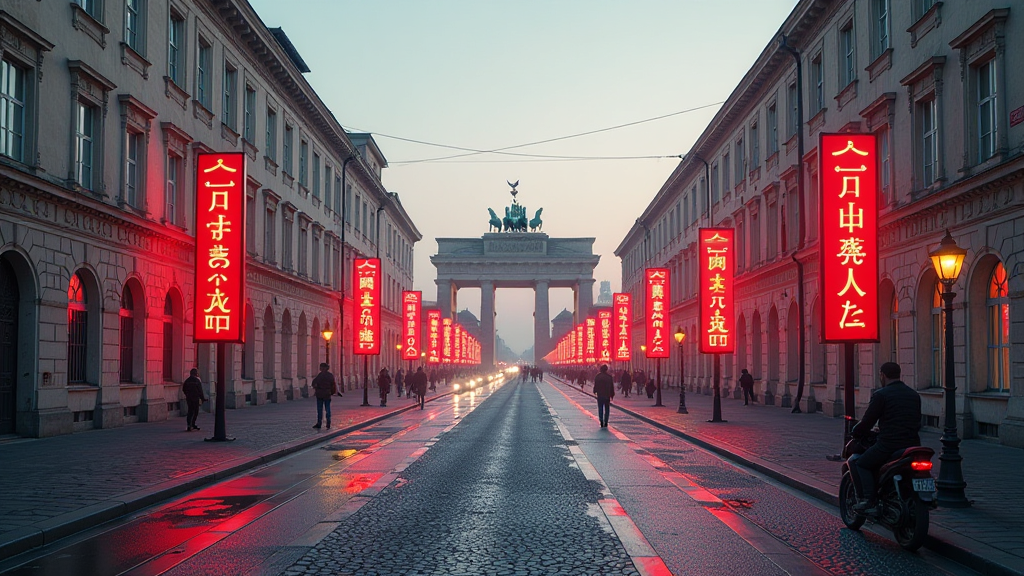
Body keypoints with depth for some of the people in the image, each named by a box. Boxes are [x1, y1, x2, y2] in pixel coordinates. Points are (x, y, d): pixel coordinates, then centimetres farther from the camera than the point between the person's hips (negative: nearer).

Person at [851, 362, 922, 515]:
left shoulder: (880, 395, -6)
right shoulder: (914, 394, 15)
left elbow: (868, 421, -4)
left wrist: (856, 433, 15)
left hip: (889, 445, -7)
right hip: (913, 444, 7)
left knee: (860, 464, 7)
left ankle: (869, 501, -9)